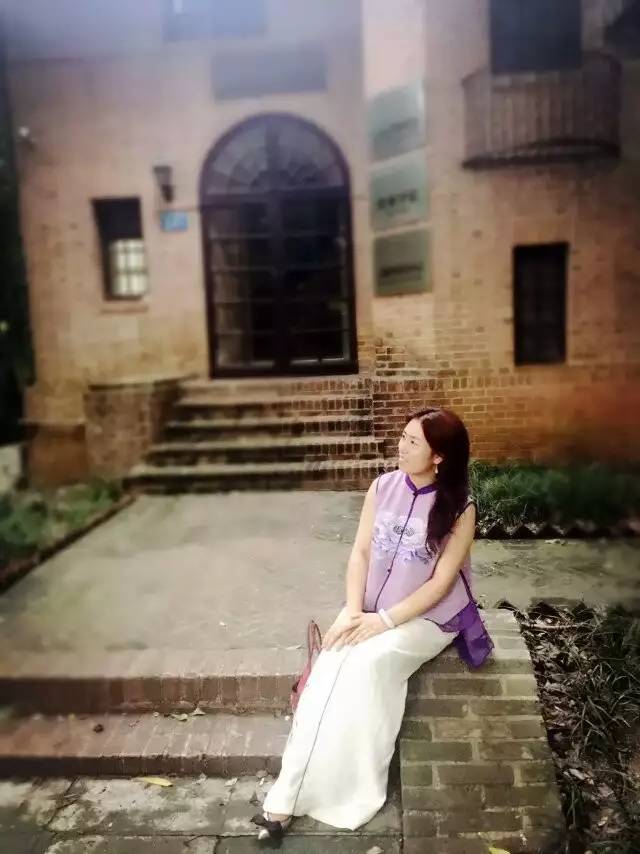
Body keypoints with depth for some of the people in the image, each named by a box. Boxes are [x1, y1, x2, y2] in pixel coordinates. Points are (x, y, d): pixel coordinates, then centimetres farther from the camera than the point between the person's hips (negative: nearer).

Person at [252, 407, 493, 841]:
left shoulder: (460, 509, -13)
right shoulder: (383, 488, -1)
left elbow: (440, 583, -15)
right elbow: (360, 552, 0)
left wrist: (385, 620, -21)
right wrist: (353, 610, -13)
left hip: (426, 618, -3)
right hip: (372, 610, 4)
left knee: (366, 664, -29)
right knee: (330, 668, -21)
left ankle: (346, 792, -10)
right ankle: (288, 795, -16)